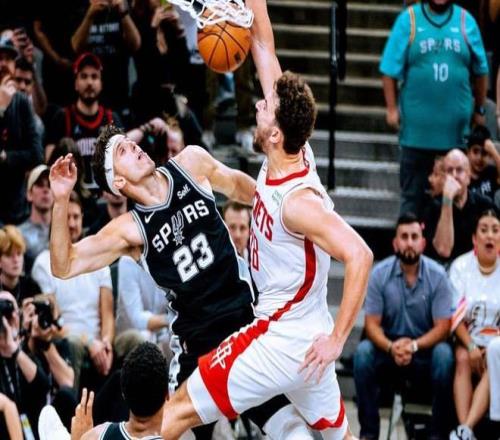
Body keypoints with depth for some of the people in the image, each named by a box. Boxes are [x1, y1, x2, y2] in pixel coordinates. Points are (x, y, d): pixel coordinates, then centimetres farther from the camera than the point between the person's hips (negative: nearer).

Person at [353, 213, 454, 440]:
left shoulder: (437, 275, -9)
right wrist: (391, 347, -28)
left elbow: (443, 327, -11)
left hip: (425, 347, -1)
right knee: (363, 351, -29)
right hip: (388, 347, 1)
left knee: (444, 353, -33)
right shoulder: (379, 274, -6)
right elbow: (372, 324, -7)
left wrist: (414, 345, -29)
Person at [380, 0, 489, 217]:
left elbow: (480, 71, 10)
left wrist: (480, 110, 11)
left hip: (455, 125, 2)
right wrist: (392, 108, -6)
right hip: (417, 124, -2)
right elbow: (390, 70, -3)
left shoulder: (466, 21, 2)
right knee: (413, 189, 6)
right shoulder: (409, 20, -3)